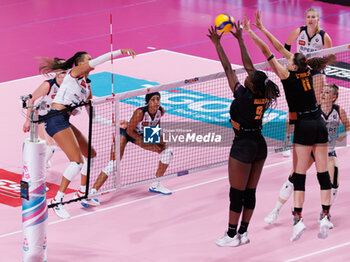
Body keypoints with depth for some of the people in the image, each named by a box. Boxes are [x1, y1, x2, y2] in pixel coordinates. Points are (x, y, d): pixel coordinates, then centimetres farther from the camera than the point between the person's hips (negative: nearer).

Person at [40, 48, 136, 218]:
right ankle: (57, 201, -12)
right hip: (55, 119, -9)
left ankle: (83, 192, 33)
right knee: (77, 161, -17)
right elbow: (95, 62, -18)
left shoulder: (87, 86, 20)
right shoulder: (74, 73, -3)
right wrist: (120, 51, -19)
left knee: (91, 154, 17)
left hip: (65, 121, 9)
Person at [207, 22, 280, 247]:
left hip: (243, 146, -7)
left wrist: (217, 44, -7)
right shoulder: (263, 96, -4)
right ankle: (243, 233, 20)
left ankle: (232, 236, 9)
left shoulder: (243, 96, -21)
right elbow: (248, 64, 5)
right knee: (250, 192, 12)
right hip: (260, 145, 7)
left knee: (237, 193, 2)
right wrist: (240, 39, 12)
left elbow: (228, 69, -14)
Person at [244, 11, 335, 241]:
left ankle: (298, 219, -7)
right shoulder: (307, 71, 1)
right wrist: (262, 28, 13)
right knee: (323, 172, 4)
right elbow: (282, 48, 9)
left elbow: (267, 51, -13)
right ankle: (326, 217, 2)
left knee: (299, 175, -1)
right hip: (319, 123, 6)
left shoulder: (287, 76, -14)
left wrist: (249, 32, -8)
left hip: (304, 126, -6)